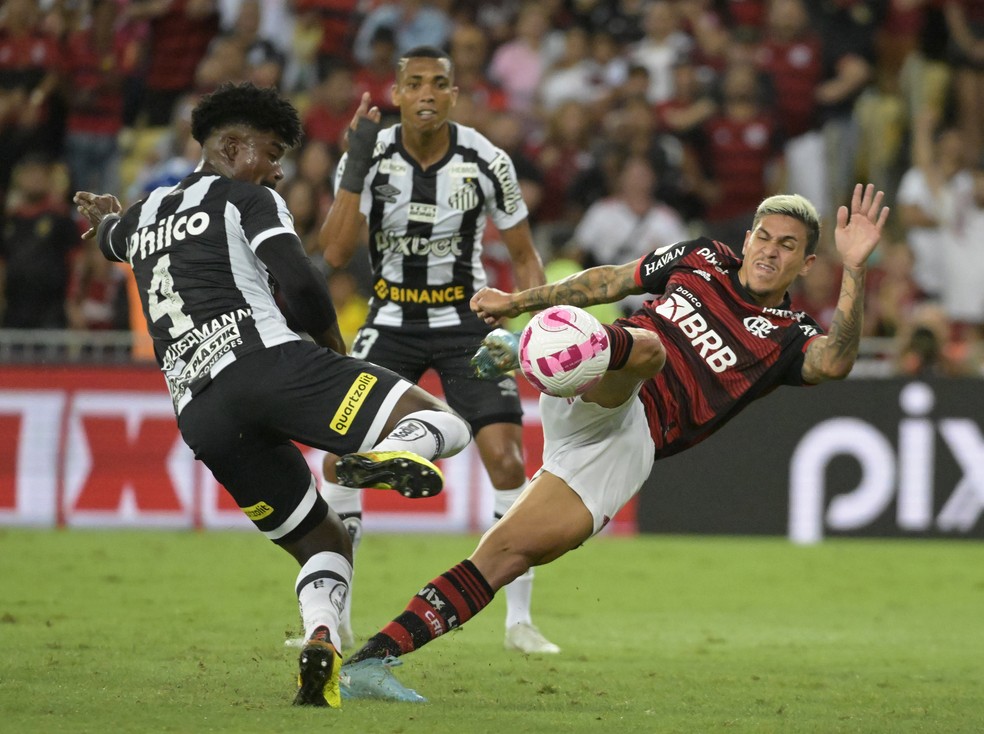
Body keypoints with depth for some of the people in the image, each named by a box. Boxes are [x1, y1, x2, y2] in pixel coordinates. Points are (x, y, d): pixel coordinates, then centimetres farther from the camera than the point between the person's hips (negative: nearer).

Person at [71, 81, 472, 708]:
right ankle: (396, 453, -46)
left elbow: (113, 238, 56)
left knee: (323, 543, 16)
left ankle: (321, 637, -15)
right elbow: (301, 284, -7)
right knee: (446, 422, -11)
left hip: (200, 415, 6)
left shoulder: (145, 212, 29)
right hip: (264, 362, -6)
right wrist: (334, 344, 13)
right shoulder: (248, 198, 10)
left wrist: (108, 218, 82)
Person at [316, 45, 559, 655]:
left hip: (465, 322, -1)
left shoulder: (486, 161, -12)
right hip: (391, 322, 1)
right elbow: (336, 255, -22)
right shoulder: (369, 157, -12)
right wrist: (358, 166, -28)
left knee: (507, 461, -12)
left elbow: (524, 256, 0)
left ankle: (520, 621, 0)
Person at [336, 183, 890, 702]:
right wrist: (518, 302, 28)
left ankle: (369, 665, -13)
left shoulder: (788, 337, 8)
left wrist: (854, 269, -25)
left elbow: (834, 362, -15)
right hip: (596, 400, 1)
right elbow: (609, 281, 29)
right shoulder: (700, 259, 18)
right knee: (647, 346, -34)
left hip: (628, 446, -1)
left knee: (505, 558, -11)